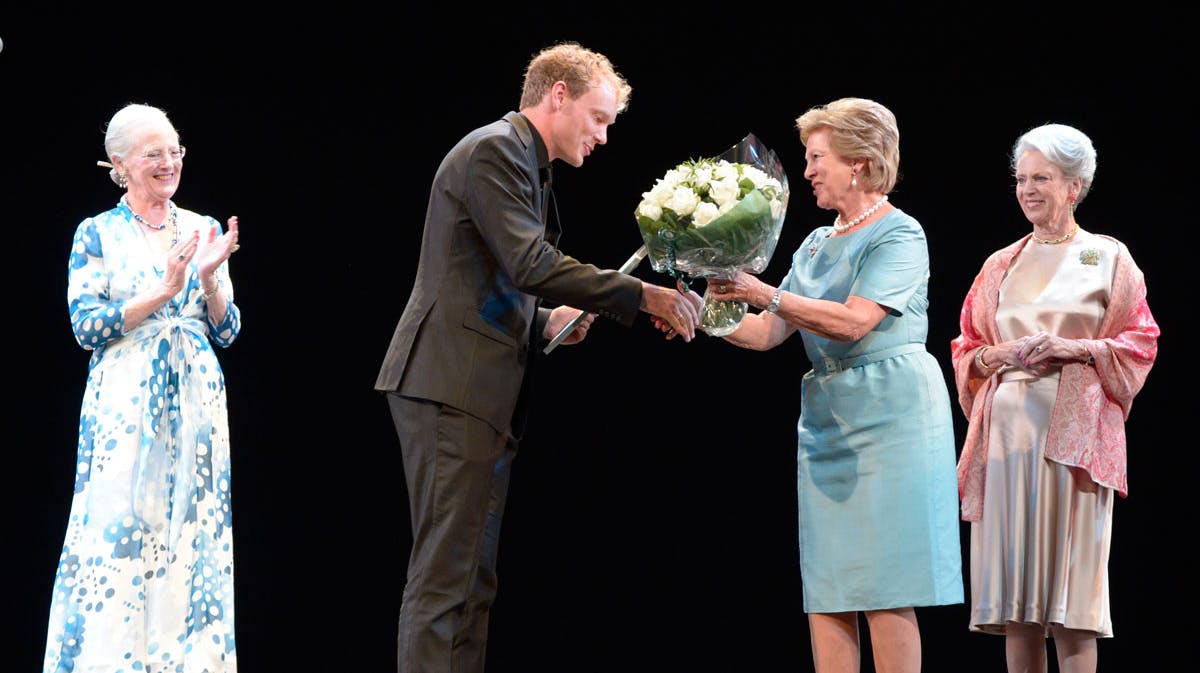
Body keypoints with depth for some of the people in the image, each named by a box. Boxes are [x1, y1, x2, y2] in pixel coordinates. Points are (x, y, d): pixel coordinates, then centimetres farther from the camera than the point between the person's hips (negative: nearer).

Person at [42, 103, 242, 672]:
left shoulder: (202, 230, 12)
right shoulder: (97, 234, 2)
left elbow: (226, 332, 10)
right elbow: (86, 326, -8)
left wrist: (209, 280, -9)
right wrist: (163, 292, -16)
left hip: (194, 403, 3)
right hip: (123, 405, -3)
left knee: (192, 531, 1)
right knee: (117, 528, -8)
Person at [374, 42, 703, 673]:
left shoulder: (520, 161, 24)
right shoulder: (493, 151, -8)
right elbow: (532, 263, -20)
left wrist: (545, 322, 12)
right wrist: (641, 295, -17)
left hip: (484, 395, 10)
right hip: (452, 385, -10)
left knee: (471, 576, 8)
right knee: (445, 571, -13)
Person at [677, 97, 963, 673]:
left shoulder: (899, 235, -5)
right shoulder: (817, 244, 17)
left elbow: (854, 322, -18)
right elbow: (769, 333, 14)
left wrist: (764, 293, -21)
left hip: (887, 417, -8)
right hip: (824, 421, 8)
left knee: (884, 585, -9)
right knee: (826, 588, 3)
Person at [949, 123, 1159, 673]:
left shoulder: (1107, 257, 7)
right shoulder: (1001, 266, 16)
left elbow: (1139, 342, 4)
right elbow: (967, 347, 18)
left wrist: (1080, 349, -12)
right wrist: (996, 356, -4)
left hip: (1073, 432, -3)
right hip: (1008, 426, 3)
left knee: (1069, 590, -8)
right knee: (1015, 595, -1)